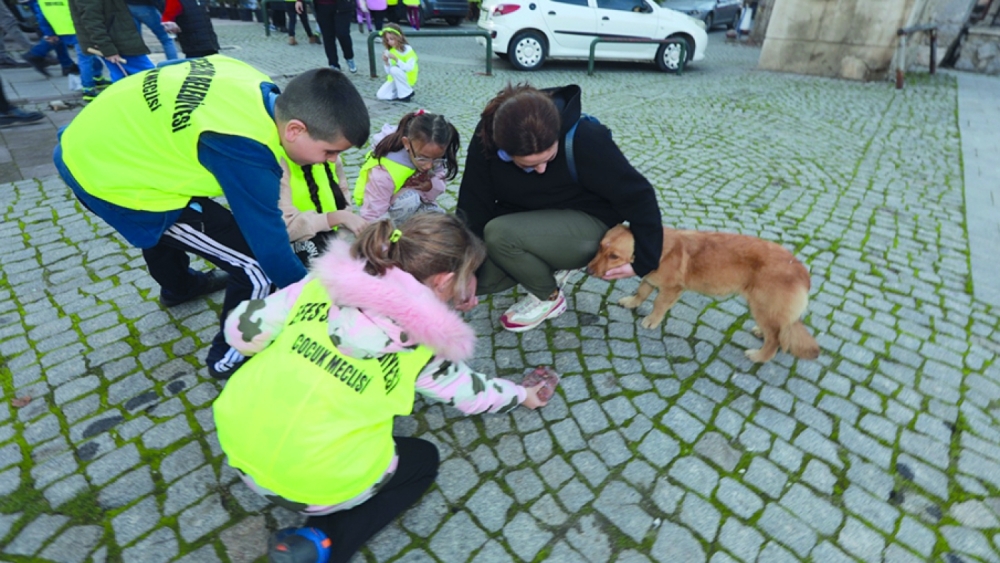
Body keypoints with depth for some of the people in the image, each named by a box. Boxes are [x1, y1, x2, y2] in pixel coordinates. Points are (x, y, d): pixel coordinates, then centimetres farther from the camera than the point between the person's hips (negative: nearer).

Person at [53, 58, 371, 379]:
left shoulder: (255, 86, -7)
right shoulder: (246, 150, -32)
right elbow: (270, 246, -25)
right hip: (108, 177, -9)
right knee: (257, 267, -9)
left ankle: (178, 286, 66)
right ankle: (231, 354, 14)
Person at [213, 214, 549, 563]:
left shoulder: (324, 281, -7)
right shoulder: (422, 346, -11)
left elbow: (241, 330, -2)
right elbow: (472, 394, 6)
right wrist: (524, 395, 24)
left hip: (237, 445, 6)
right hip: (315, 487, -5)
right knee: (423, 459, 18)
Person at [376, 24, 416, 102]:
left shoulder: (408, 50, -17)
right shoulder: (390, 51, -3)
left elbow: (409, 68, -28)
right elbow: (388, 71, -4)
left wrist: (396, 59, -34)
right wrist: (386, 62, -23)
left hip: (408, 78, -5)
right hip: (395, 79, 5)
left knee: (394, 69, -34)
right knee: (380, 95, -10)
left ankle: (407, 93, -17)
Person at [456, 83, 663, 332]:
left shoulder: (583, 138, -29)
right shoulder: (487, 137, -19)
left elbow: (637, 195, -20)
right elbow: (474, 205, -14)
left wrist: (645, 262, -15)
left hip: (586, 223, -5)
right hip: (525, 220, 5)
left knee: (499, 235, -30)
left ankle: (550, 298, -4)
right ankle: (550, 267, 13)